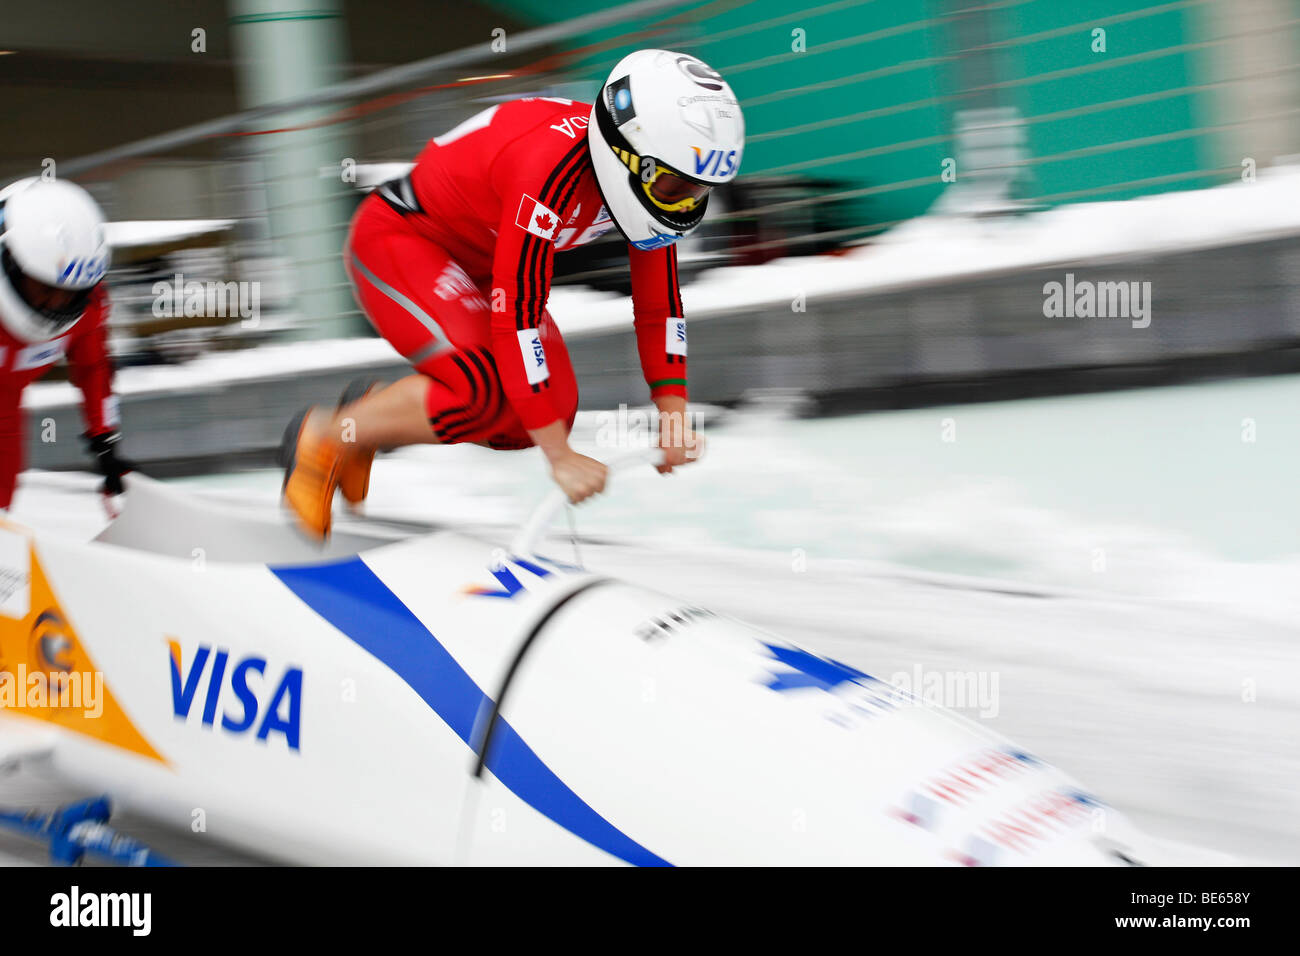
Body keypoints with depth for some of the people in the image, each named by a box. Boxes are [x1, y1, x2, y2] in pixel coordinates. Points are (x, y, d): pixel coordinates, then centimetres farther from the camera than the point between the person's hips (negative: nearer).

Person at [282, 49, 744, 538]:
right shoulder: (552, 168, -38)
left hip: (477, 259, 8)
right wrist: (561, 456, -34)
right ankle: (321, 439, -5)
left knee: (551, 410, -2)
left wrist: (674, 418, -12)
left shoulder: (655, 179, -14)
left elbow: (658, 304, -3)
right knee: (488, 394, -26)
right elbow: (516, 315, -37)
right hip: (398, 239, -8)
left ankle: (372, 414, 19)